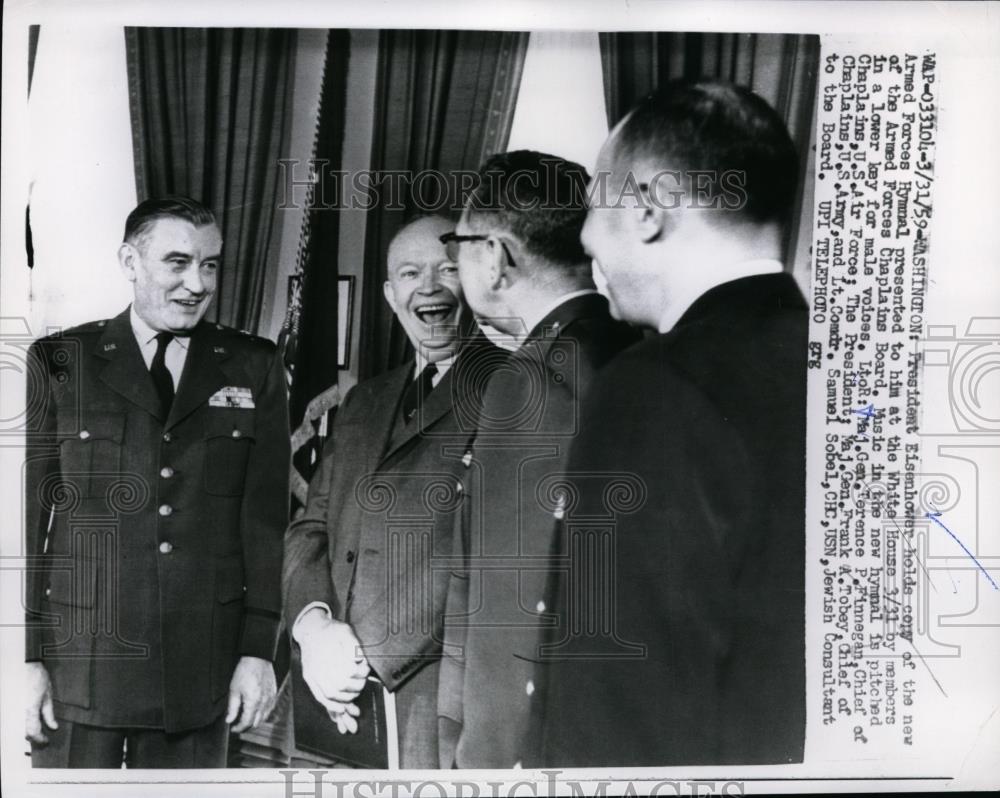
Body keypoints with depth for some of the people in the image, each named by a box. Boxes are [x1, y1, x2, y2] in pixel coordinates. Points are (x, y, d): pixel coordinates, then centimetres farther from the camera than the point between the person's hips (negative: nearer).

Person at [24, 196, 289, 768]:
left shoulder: (255, 368, 5)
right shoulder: (59, 363, 3)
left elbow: (267, 517, 3)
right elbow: (26, 513, 1)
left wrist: (259, 651, -1)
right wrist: (28, 657, -3)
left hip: (202, 671, 1)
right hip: (77, 666, -1)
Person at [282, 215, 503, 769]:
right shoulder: (363, 403, 18)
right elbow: (310, 525, 16)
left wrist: (370, 652, -12)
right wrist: (313, 624, -4)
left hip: (450, 698, -5)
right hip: (344, 700, 6)